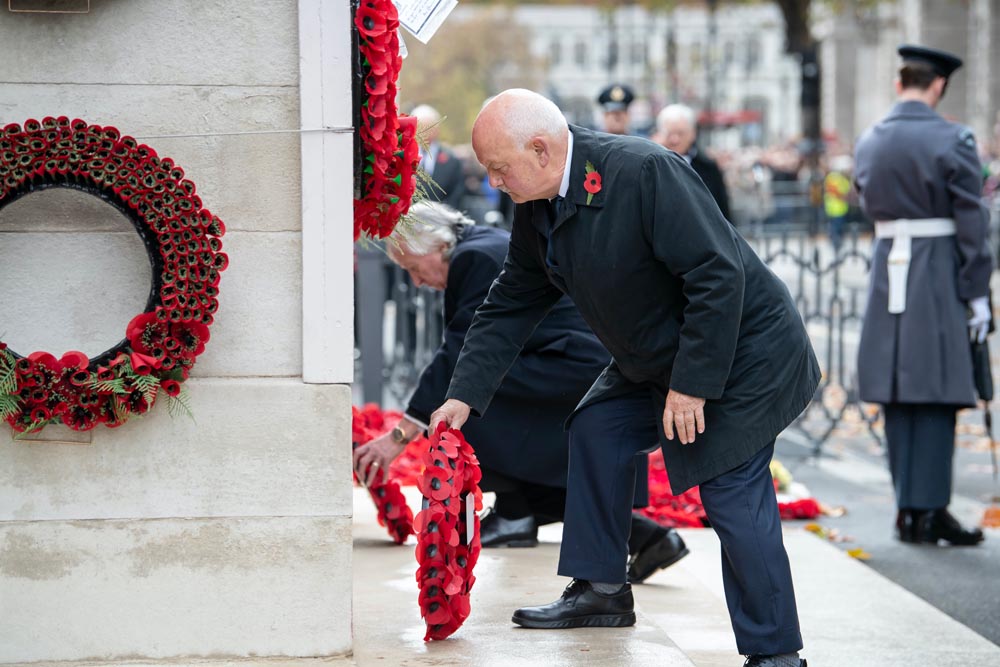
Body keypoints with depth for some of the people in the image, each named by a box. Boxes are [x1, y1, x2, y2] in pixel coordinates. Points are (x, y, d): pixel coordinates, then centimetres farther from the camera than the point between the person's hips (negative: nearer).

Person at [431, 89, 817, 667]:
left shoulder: (646, 173, -30)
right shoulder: (535, 210, -2)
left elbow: (719, 276, -29)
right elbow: (511, 305, 9)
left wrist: (692, 384, -26)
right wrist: (465, 395, 3)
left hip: (742, 353, -9)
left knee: (733, 494, -14)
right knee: (598, 430, 11)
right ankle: (602, 590, 26)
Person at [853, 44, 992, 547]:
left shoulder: (868, 143, 6)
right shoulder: (952, 141, -9)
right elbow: (972, 223, -9)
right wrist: (978, 294, -6)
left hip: (887, 273, 5)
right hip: (939, 276, -5)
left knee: (897, 398, 9)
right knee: (937, 395, -1)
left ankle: (907, 510, 11)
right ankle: (929, 510, -2)